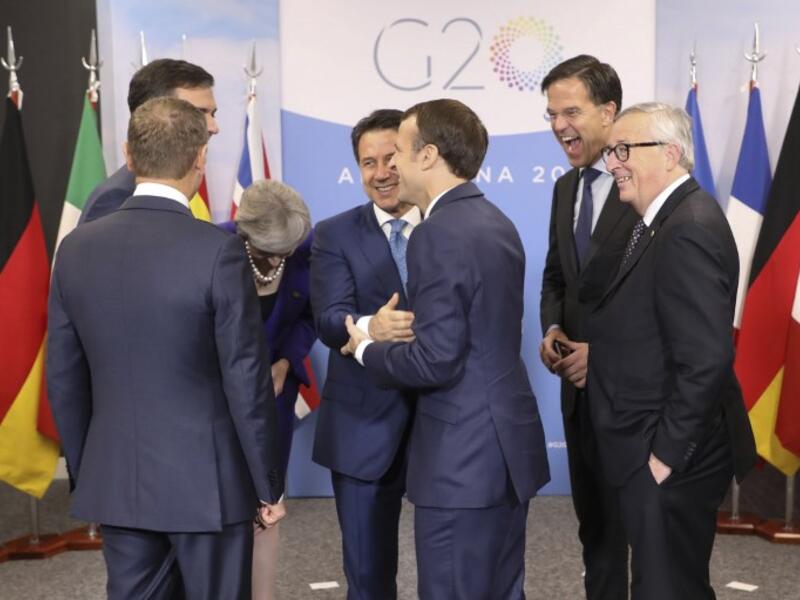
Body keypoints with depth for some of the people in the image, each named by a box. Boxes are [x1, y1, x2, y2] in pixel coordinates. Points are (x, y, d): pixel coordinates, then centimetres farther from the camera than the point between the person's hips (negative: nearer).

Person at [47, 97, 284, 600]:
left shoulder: (77, 248, -2)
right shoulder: (219, 250, -16)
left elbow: (65, 381, 5)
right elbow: (247, 382, -13)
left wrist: (85, 474, 17)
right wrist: (269, 484, -2)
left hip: (115, 482, 4)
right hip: (206, 481, -4)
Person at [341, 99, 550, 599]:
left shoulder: (439, 235, -18)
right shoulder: (496, 221, 11)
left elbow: (436, 361, -22)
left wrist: (367, 348, -5)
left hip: (464, 456, -9)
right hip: (508, 442, 9)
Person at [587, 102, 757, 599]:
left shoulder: (689, 228, -21)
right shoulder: (666, 220, 10)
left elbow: (706, 359, -27)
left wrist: (665, 455, -21)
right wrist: (596, 350, 3)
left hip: (670, 461, -10)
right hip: (656, 452, 10)